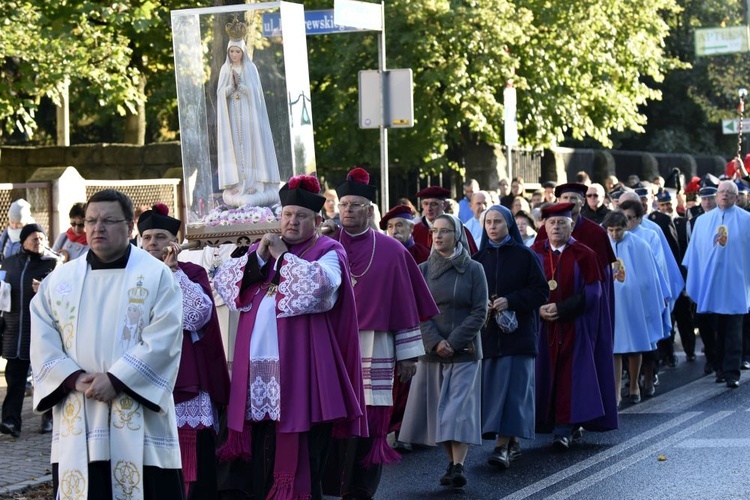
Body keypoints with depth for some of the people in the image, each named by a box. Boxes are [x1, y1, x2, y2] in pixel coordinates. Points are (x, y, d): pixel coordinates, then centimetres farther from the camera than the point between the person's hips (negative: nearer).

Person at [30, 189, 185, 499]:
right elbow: (44, 343, 5)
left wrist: (116, 379, -16)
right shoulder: (59, 281, 12)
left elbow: (163, 341, -9)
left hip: (138, 420, -3)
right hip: (76, 423, 3)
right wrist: (74, 379, -11)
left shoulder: (156, 276, 1)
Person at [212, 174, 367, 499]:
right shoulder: (260, 247, 19)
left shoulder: (327, 251, 2)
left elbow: (321, 284, -20)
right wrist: (258, 257, -6)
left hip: (300, 368, -5)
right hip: (257, 366, 5)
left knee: (300, 454, -4)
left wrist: (283, 257, -11)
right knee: (260, 453, 5)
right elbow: (224, 281, 7)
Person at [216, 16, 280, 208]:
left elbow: (255, 91, -5)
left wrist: (240, 84, -20)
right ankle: (236, 186, -2)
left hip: (248, 115, -2)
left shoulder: (251, 68, 2)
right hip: (231, 116, 2)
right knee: (234, 148, -1)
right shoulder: (225, 70, 8)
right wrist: (231, 85, -16)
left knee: (250, 147, -4)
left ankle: (254, 184, -4)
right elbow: (221, 93, 2)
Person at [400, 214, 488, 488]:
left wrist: (454, 341, -12)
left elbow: (479, 312, -3)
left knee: (460, 406, -10)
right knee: (437, 408, 3)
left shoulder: (473, 269, 1)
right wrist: (435, 342, -13)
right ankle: (452, 462, 12)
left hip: (465, 350, -3)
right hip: (431, 351, 3)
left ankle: (458, 466, -18)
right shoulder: (423, 270, 7)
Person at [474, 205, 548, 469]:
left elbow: (541, 291, -4)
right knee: (493, 387, 5)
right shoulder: (479, 259, 11)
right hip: (487, 332, 5)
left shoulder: (524, 256, -1)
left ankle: (503, 446, -17)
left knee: (511, 387, -11)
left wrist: (510, 301, -16)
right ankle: (513, 443, 17)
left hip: (517, 331, -4)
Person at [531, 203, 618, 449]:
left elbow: (592, 293, -8)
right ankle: (568, 425, 15)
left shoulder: (584, 255, -3)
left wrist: (560, 308, -16)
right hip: (544, 326, 3)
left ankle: (564, 428, -9)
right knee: (548, 373, 3)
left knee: (570, 375, -8)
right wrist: (539, 309, -14)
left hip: (575, 325, -3)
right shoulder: (535, 254, 5)